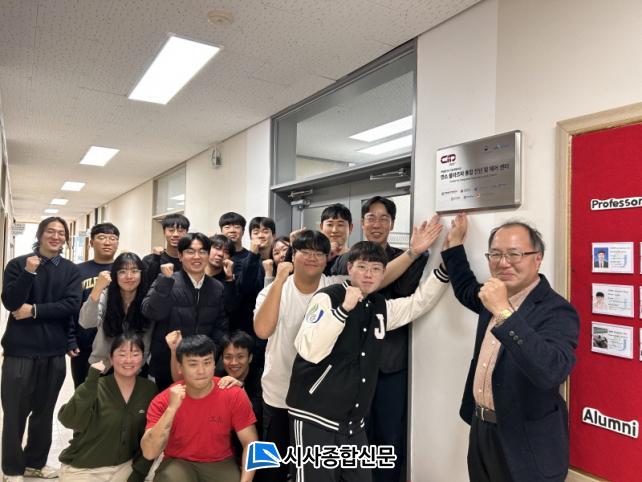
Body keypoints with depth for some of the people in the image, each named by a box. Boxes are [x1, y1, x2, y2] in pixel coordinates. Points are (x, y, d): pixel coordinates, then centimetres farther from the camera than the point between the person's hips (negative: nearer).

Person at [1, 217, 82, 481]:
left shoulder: (71, 270, 2)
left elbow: (72, 305, -9)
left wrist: (35, 310, -14)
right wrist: (29, 273, -23)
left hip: (54, 350, 2)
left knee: (45, 410, 14)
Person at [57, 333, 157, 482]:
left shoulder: (149, 389, -5)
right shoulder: (95, 387, -12)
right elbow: (69, 421, -29)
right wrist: (91, 380, -35)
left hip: (124, 467, 3)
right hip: (82, 470, -3)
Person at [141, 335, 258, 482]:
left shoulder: (234, 396, -15)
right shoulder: (163, 401, -14)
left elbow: (250, 443, -9)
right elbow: (149, 453, -23)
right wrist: (171, 408, -32)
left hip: (221, 463, 1)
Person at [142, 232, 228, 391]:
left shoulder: (217, 288, 1)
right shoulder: (165, 282, -8)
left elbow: (221, 326, 4)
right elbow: (150, 313, -22)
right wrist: (166, 279, -29)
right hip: (167, 364, -2)